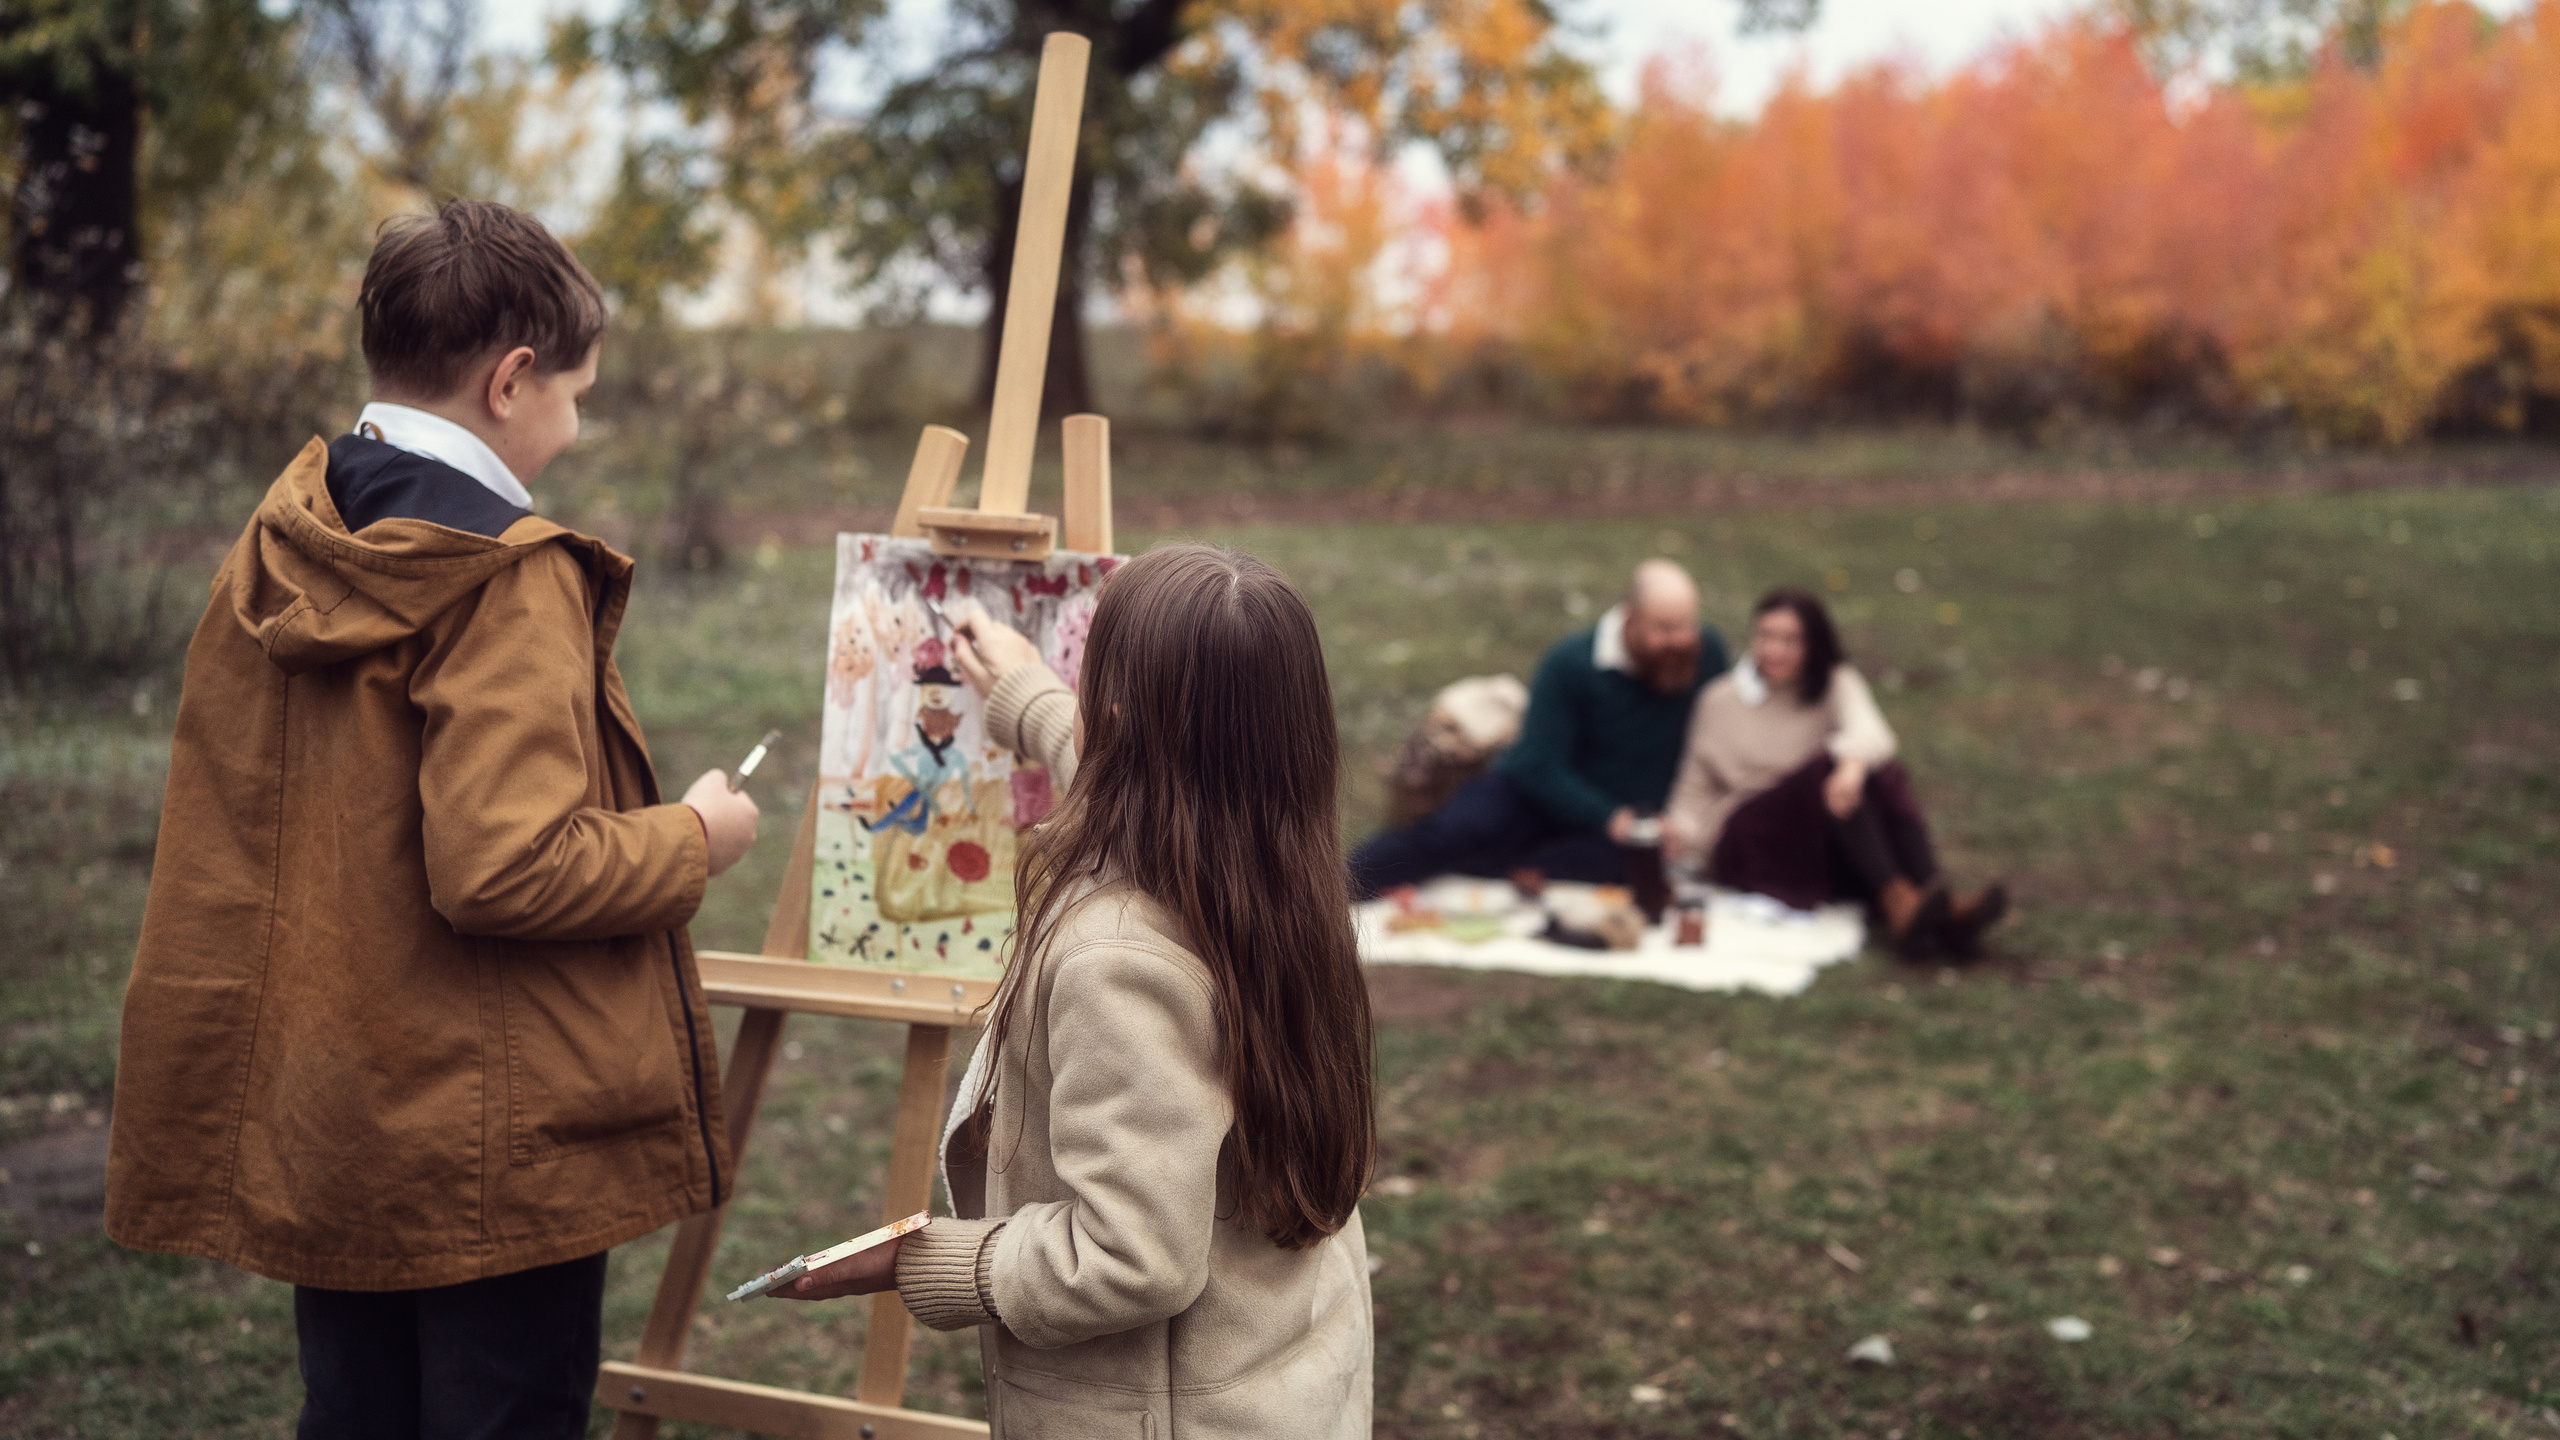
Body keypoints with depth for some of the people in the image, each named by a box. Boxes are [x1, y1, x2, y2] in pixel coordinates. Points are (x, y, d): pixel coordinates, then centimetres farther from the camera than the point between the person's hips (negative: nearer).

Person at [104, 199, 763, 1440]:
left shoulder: (277, 546, 5)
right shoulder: (510, 578, -19)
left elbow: (217, 818, 13)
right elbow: (505, 868, -26)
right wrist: (693, 840, -11)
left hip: (312, 1120, 8)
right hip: (494, 1150, -7)